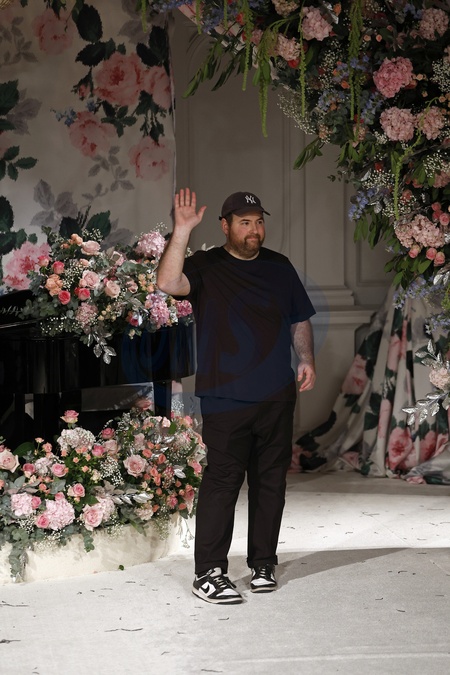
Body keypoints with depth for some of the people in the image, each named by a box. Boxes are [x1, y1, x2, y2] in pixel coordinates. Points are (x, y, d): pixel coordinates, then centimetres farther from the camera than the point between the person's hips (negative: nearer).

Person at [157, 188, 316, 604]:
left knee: (271, 480, 9)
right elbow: (168, 283, -21)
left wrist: (305, 360, 5)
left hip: (277, 397, 5)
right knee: (221, 481, -8)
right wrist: (182, 230, -26)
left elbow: (300, 320, 21)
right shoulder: (205, 267, -1)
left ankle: (263, 563, 20)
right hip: (225, 399, -5)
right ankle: (208, 573, -3)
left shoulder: (279, 267, 14)